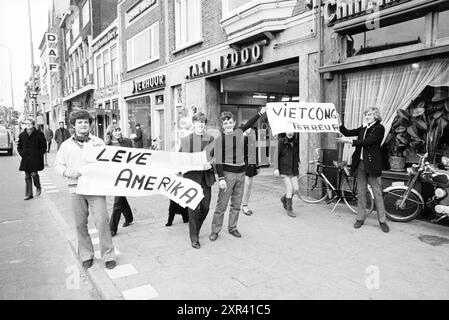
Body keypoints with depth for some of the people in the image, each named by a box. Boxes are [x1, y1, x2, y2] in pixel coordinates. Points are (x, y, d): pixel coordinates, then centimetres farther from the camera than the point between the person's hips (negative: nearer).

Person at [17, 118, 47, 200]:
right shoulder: (22, 135, 10)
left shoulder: (39, 134, -1)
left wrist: (39, 154, -7)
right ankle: (29, 194, 12)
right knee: (27, 176, 5)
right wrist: (22, 153, 4)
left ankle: (38, 187, 17)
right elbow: (19, 146, 19)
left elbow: (44, 146, 1)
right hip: (26, 159, 4)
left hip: (36, 159, -4)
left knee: (34, 173, -12)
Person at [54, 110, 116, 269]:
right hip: (76, 189, 2)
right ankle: (86, 255, 23)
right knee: (80, 224, 7)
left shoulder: (98, 142, 7)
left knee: (102, 220, -8)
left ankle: (108, 256, 4)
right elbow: (58, 165, 11)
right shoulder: (66, 145, 11)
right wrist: (68, 171, -9)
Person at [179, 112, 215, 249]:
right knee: (193, 209, 0)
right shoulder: (185, 140, 3)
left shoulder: (211, 139, 7)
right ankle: (194, 238, 14)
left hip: (206, 177, 3)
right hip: (191, 177, -2)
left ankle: (196, 230, 35)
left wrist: (211, 163, -13)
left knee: (205, 208, 9)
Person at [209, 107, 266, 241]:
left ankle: (232, 228, 25)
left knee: (236, 204, 12)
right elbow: (218, 161, -10)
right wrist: (221, 178, -17)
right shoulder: (220, 139, -6)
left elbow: (249, 123, 29)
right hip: (227, 173, -5)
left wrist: (260, 113, 36)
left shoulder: (239, 132, 9)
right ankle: (215, 231, 8)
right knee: (221, 205, -2)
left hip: (241, 173, 5)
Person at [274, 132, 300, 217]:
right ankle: (289, 209, 7)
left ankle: (284, 199, 30)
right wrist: (276, 168, -12)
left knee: (296, 189, 1)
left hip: (293, 170, 5)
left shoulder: (296, 142, 7)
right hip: (284, 169, -5)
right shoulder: (281, 141, -6)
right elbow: (277, 155, -6)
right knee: (289, 189, -8)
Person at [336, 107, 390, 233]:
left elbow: (367, 142, -18)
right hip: (360, 163, 6)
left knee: (377, 193, 1)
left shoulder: (379, 128, -6)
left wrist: (349, 141, -21)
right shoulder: (363, 128, 14)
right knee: (361, 192, 10)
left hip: (372, 164, -6)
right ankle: (360, 218, 19)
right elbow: (347, 132, 10)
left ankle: (382, 221, 10)